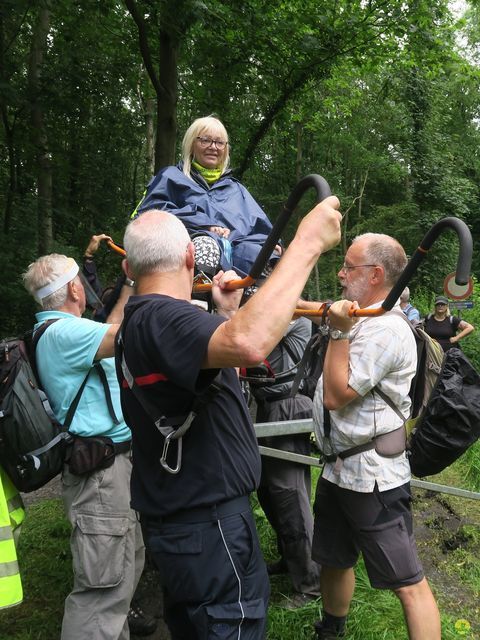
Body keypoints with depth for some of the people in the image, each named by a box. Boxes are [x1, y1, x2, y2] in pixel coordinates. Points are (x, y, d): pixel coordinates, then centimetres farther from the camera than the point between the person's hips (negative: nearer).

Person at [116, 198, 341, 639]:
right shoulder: (160, 318, -23)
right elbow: (247, 343, -45)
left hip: (177, 516, 10)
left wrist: (228, 312, 14)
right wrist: (308, 243, -36)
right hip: (208, 524, -10)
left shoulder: (140, 322, 10)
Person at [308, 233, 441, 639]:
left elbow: (336, 396, -20)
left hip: (371, 478, -10)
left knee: (407, 583, 0)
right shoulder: (360, 317, 9)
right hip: (338, 469, 10)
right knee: (334, 561, 25)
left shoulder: (385, 329, -20)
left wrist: (339, 332, -20)